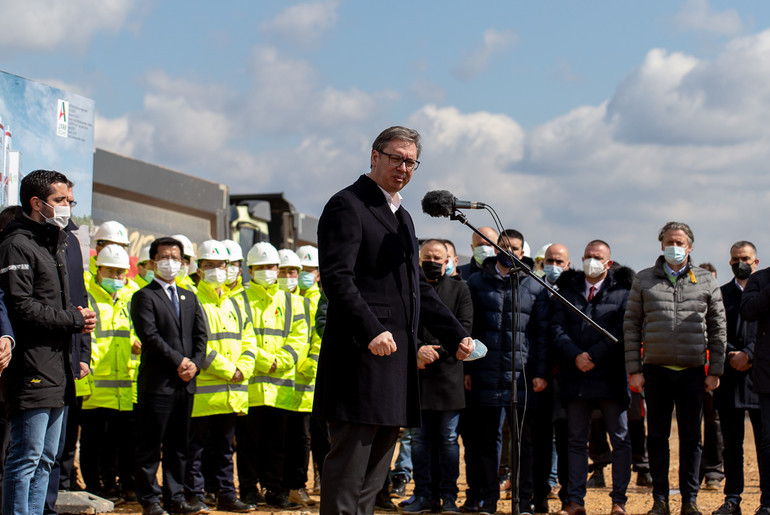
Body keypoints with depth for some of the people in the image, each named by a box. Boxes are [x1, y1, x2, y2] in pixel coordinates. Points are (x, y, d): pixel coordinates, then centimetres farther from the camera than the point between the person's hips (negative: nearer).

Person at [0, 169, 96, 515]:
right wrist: (74, 320, -11)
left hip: (57, 372, 10)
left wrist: (77, 319, 6)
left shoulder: (56, 246, 22)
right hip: (31, 371, -10)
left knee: (45, 459, 12)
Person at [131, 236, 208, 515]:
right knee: (150, 446, -2)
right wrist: (178, 361, -14)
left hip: (186, 383, 6)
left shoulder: (189, 298, 19)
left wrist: (195, 364, -4)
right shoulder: (144, 296, -1)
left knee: (178, 445, 10)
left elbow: (201, 335, 13)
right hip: (157, 384, -6)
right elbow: (150, 335, -12)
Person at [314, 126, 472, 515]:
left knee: (375, 468, 11)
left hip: (397, 356, 9)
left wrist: (456, 336, 18)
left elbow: (418, 288, 26)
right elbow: (336, 278, -17)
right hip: (362, 354, -9)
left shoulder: (402, 216, 22)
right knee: (349, 461, -9)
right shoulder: (347, 206, -6)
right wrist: (372, 330, -26)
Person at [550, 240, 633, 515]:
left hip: (611, 376, -2)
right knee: (576, 440, 6)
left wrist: (594, 356, -14)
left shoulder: (622, 291, 3)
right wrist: (575, 356, -12)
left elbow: (621, 330, -7)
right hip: (575, 376, 2)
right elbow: (557, 328, 3)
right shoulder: (566, 290, 12)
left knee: (620, 439, 1)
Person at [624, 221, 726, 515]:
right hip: (656, 370, 0)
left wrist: (715, 370, 2)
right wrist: (634, 369, -2)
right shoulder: (644, 280, 6)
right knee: (657, 436, 5)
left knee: (691, 438, 5)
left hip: (693, 371, 0)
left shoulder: (706, 281, 7)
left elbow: (717, 328, 8)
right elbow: (631, 326, 5)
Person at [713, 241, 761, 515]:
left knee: (765, 442, -2)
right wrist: (731, 357, -8)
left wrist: (748, 355, -13)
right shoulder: (721, 293, 14)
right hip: (729, 375, 2)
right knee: (731, 444, 5)